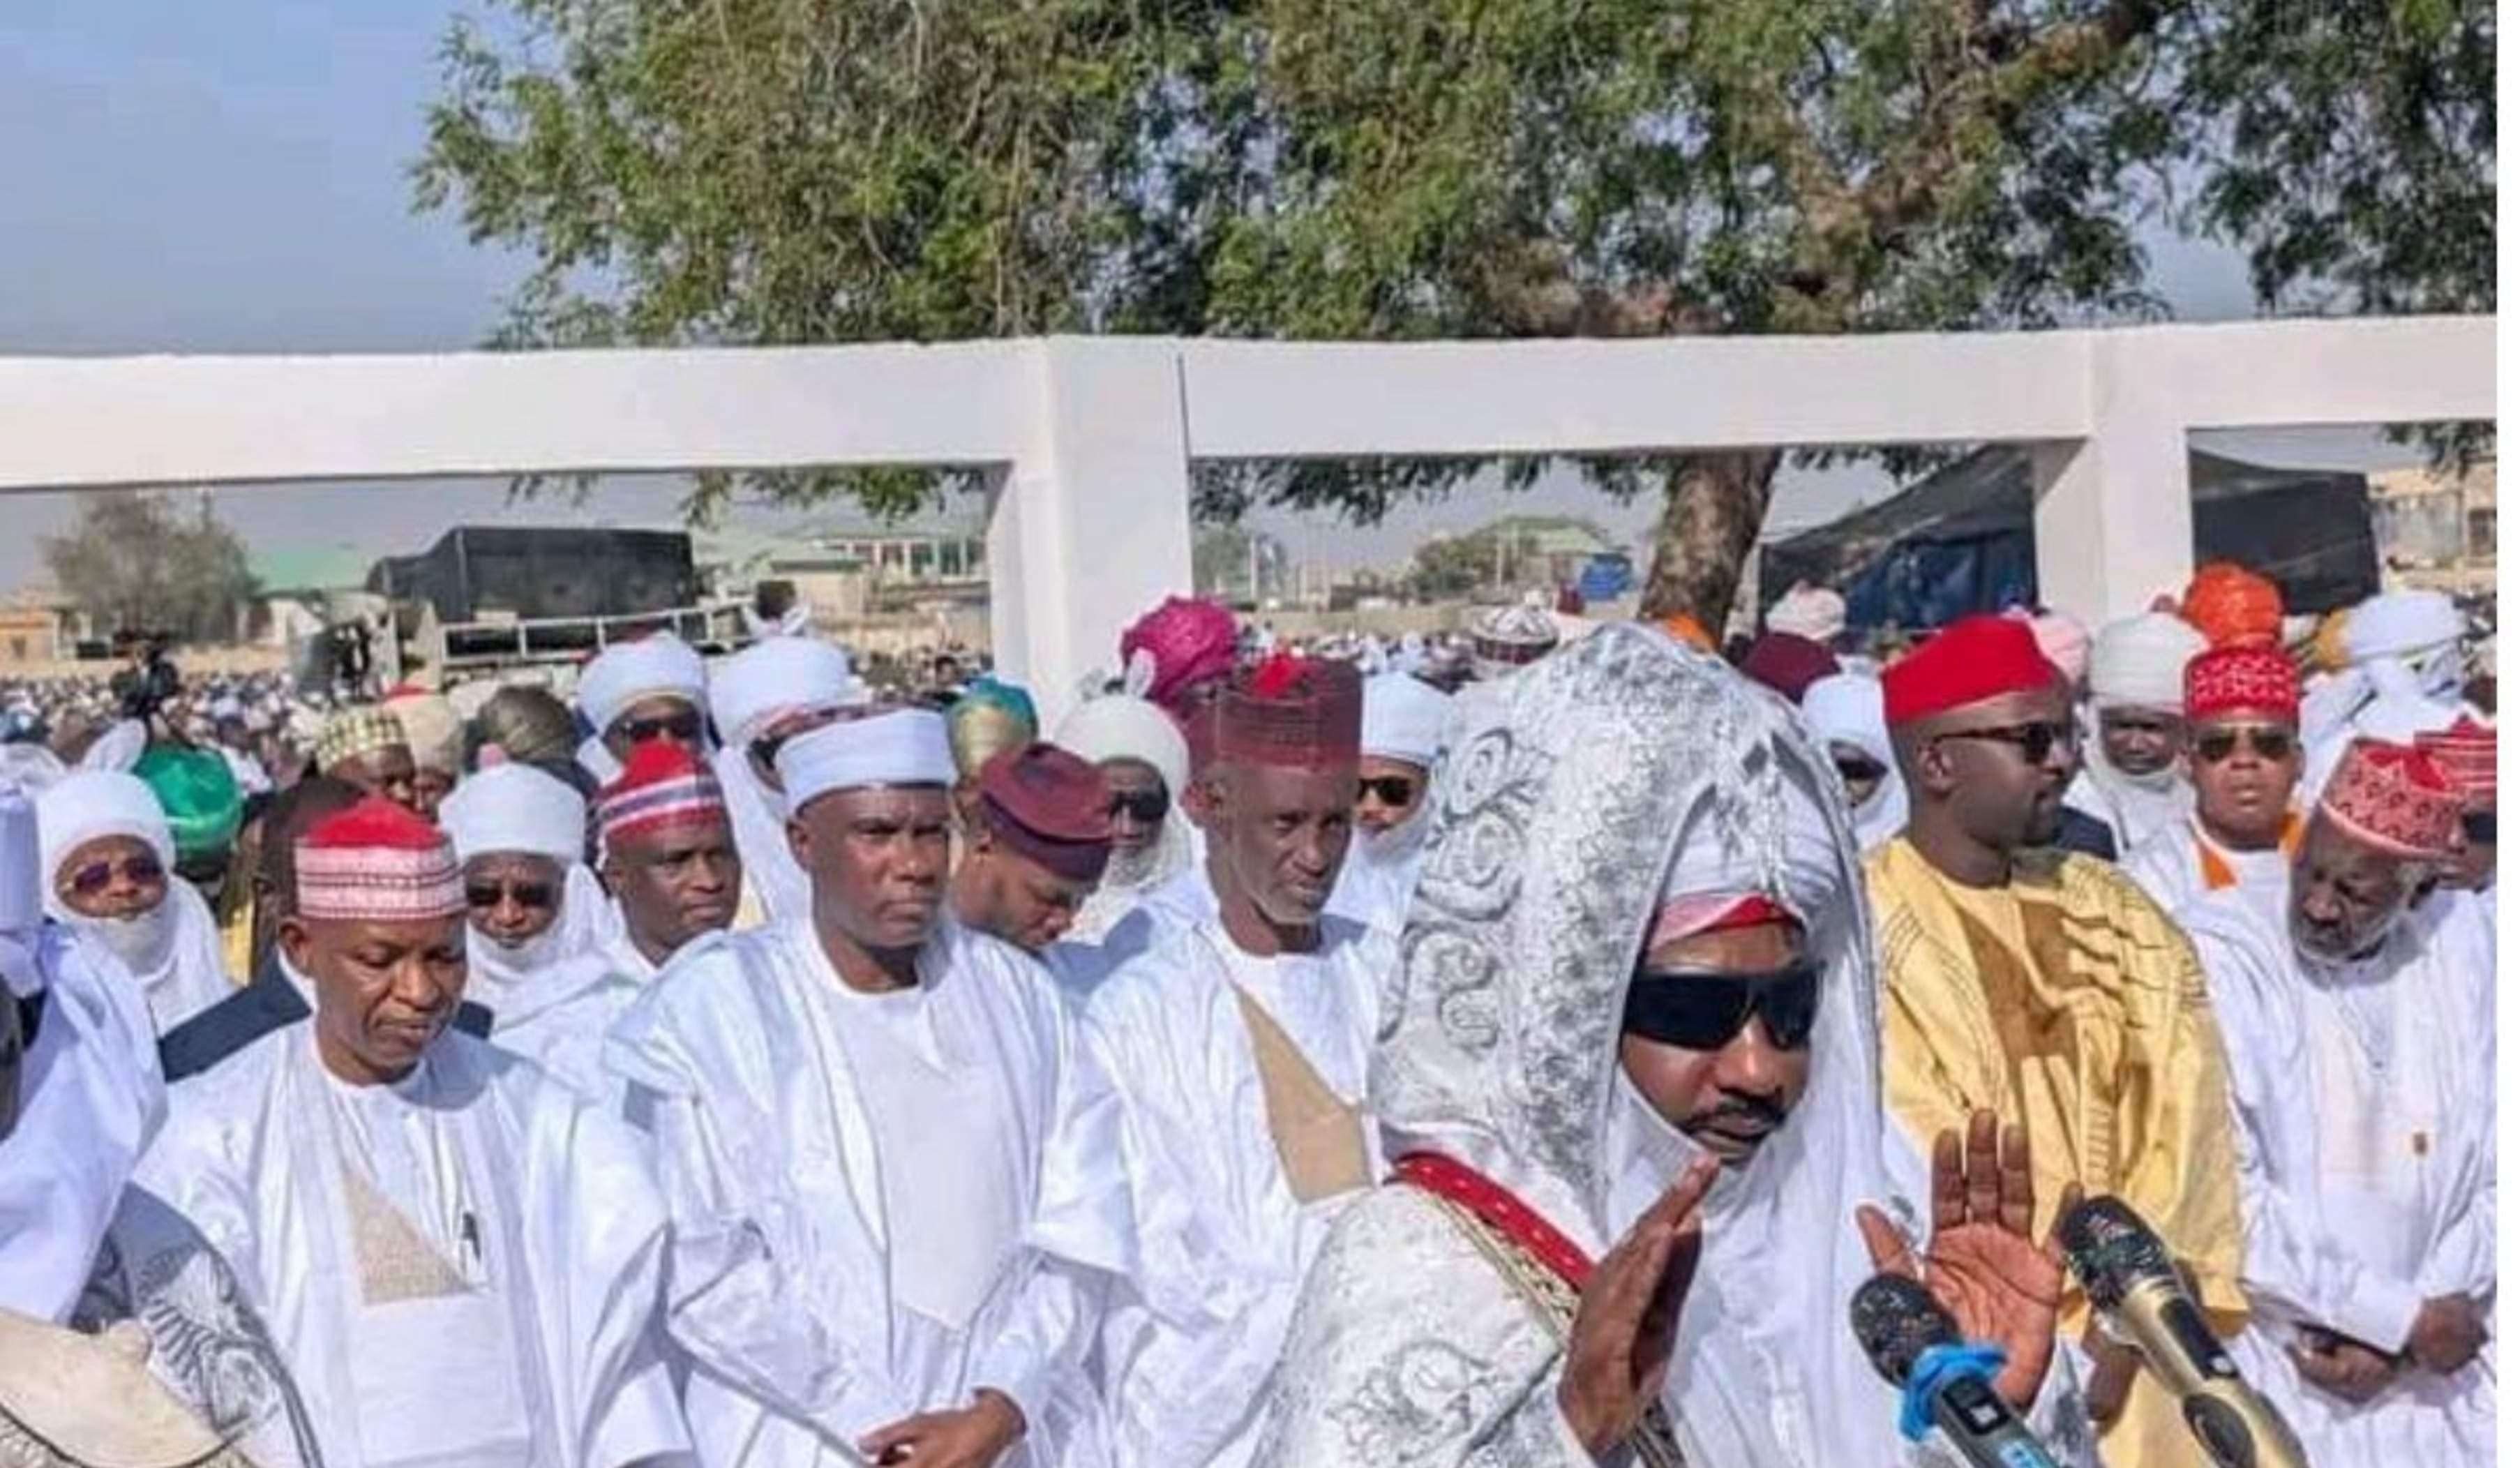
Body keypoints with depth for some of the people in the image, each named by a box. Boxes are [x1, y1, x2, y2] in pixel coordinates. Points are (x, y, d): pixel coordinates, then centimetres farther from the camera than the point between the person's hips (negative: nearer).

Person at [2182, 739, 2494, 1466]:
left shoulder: (2462, 959, 4)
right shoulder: (2219, 955, -10)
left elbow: (2494, 1182, 2)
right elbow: (2218, 1199, -15)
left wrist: (2399, 1342, -8)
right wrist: (2403, 1317, -11)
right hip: (2271, 1372, -3)